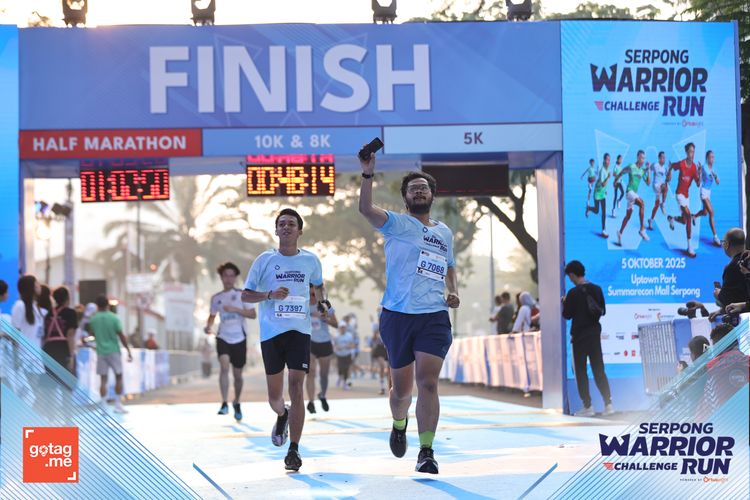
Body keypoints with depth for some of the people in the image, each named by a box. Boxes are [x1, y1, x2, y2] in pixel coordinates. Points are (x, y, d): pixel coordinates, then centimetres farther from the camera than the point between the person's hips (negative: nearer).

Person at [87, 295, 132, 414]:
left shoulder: (93, 319, 1)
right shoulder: (114, 318, -6)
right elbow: (121, 336, -6)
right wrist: (128, 351, -2)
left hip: (101, 352, 2)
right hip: (114, 351, -2)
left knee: (103, 379, 4)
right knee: (118, 377, 9)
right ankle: (118, 405, 6)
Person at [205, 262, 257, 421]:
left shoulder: (242, 294, 1)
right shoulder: (216, 298, 8)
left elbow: (252, 314, -5)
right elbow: (212, 316, 20)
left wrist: (235, 309, -18)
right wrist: (208, 326, -2)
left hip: (239, 339, 0)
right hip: (223, 338, 0)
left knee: (237, 374, 7)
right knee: (224, 366, -24)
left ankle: (237, 403, 32)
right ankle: (224, 403, -23)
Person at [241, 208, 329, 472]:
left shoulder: (310, 260, 6)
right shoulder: (265, 260, 1)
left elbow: (318, 285, 25)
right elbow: (245, 294, 4)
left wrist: (323, 302, 4)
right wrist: (269, 295, -14)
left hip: (299, 331, 0)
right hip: (271, 332, 0)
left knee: (296, 389, -11)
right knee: (275, 395, 7)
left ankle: (294, 450, -7)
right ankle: (282, 416, 44)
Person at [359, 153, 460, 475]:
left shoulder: (445, 233, 16)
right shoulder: (397, 224, 2)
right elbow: (366, 209, -18)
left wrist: (453, 292, 12)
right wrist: (368, 174, -30)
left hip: (435, 317, 2)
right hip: (398, 315, -2)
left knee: (427, 382, -13)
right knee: (402, 388, 8)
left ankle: (426, 452, -11)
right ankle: (399, 424, 42)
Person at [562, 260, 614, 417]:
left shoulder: (573, 293, -14)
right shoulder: (597, 289, 3)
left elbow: (567, 315, -8)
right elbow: (603, 311, 11)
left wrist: (565, 303, 10)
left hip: (579, 336, -5)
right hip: (595, 334, 5)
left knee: (580, 371, 3)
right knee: (599, 370, 10)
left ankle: (587, 406, 1)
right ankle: (608, 404, 4)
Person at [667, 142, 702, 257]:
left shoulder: (694, 167, -5)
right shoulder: (681, 164, -16)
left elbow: (698, 184, -7)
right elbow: (672, 166, 7)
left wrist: (699, 175, -22)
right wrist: (669, 173, -6)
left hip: (687, 194, 6)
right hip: (680, 193, -6)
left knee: (684, 220, 11)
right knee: (688, 216, -22)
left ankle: (672, 218, 47)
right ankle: (689, 246, -18)